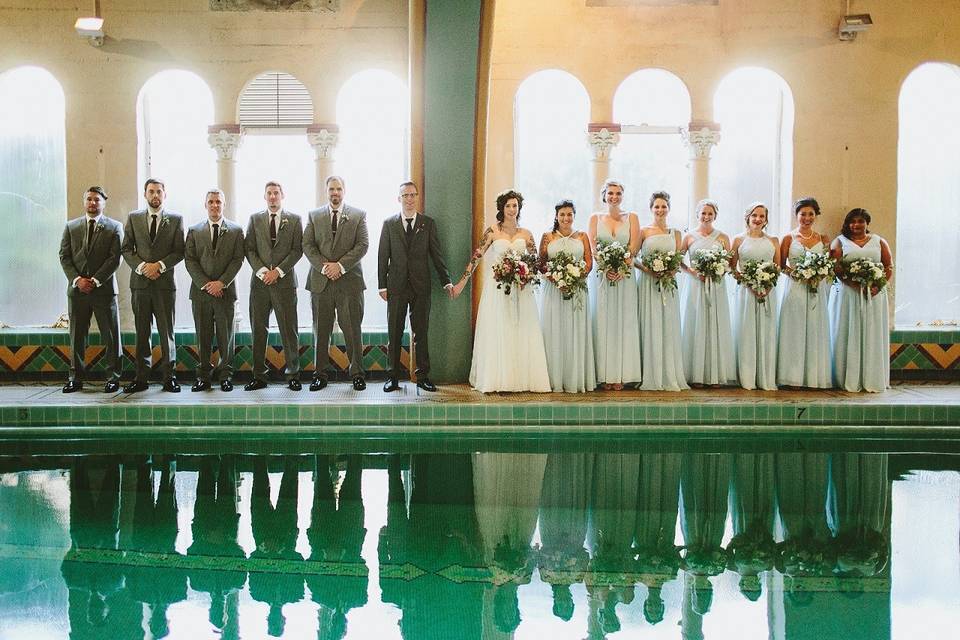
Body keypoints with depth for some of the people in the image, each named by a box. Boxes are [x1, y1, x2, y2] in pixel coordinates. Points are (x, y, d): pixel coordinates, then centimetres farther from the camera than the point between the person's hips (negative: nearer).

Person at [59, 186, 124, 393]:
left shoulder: (114, 227, 3)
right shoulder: (71, 226, 12)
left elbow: (114, 258, -4)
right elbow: (64, 256, 7)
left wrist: (95, 280, -12)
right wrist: (77, 279, -8)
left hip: (104, 289, -2)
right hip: (77, 289, 3)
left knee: (111, 336, 0)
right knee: (76, 335, 6)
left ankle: (113, 377, 6)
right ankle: (76, 378, 12)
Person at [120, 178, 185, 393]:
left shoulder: (175, 219, 6)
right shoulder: (133, 218, 10)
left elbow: (179, 251, 2)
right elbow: (126, 249, 7)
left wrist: (160, 265, -12)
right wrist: (142, 266, -9)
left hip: (165, 282, -1)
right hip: (139, 282, 2)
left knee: (167, 332, 0)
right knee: (142, 332, 5)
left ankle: (169, 377, 5)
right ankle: (141, 378, 8)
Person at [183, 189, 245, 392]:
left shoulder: (236, 230, 6)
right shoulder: (194, 231, 9)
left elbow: (238, 259, 0)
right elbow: (190, 260, 3)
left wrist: (221, 283, -11)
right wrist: (205, 284, -9)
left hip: (226, 290, -1)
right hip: (200, 290, 1)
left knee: (226, 335, 2)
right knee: (203, 336, 3)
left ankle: (225, 375, 8)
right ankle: (203, 376, 8)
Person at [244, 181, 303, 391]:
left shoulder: (294, 220, 6)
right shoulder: (255, 219, 11)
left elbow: (297, 250, 0)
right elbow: (249, 249, 6)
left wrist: (278, 271, -10)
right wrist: (262, 271, -9)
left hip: (285, 281, -2)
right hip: (260, 281, 2)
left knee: (288, 329, -1)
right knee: (258, 330, 3)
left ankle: (293, 375, 6)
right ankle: (259, 376, 9)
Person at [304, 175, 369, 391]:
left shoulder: (358, 215, 7)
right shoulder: (314, 216, 11)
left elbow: (362, 245, -2)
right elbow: (308, 246, 4)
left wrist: (340, 265, -12)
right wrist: (324, 266, -11)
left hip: (349, 280, -1)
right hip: (320, 281, 2)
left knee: (352, 329, 1)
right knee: (321, 330, 4)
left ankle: (357, 374, 9)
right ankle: (320, 374, 11)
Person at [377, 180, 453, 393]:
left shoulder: (428, 223, 7)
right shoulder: (389, 224, 6)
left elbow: (436, 254, 6)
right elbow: (383, 256, 4)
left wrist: (446, 281, 1)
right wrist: (382, 285, -2)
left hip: (421, 286, 0)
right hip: (396, 286, 0)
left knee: (421, 333, 4)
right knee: (394, 334, 4)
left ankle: (423, 376, 10)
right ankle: (393, 377, 10)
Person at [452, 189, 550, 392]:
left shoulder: (525, 234, 9)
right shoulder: (493, 231, 1)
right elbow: (476, 256, 0)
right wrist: (462, 281, -3)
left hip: (521, 289, 3)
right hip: (497, 288, -3)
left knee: (522, 333, 1)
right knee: (497, 333, -2)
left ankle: (522, 378, 7)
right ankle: (497, 379, 3)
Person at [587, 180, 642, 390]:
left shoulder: (631, 217, 8)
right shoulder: (596, 218, 10)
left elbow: (633, 247, -1)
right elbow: (593, 248, 1)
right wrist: (607, 268, -14)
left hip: (625, 276, 0)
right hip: (602, 276, 0)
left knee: (624, 322, -2)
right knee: (604, 323, -2)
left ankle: (621, 374, 0)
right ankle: (606, 375, 0)